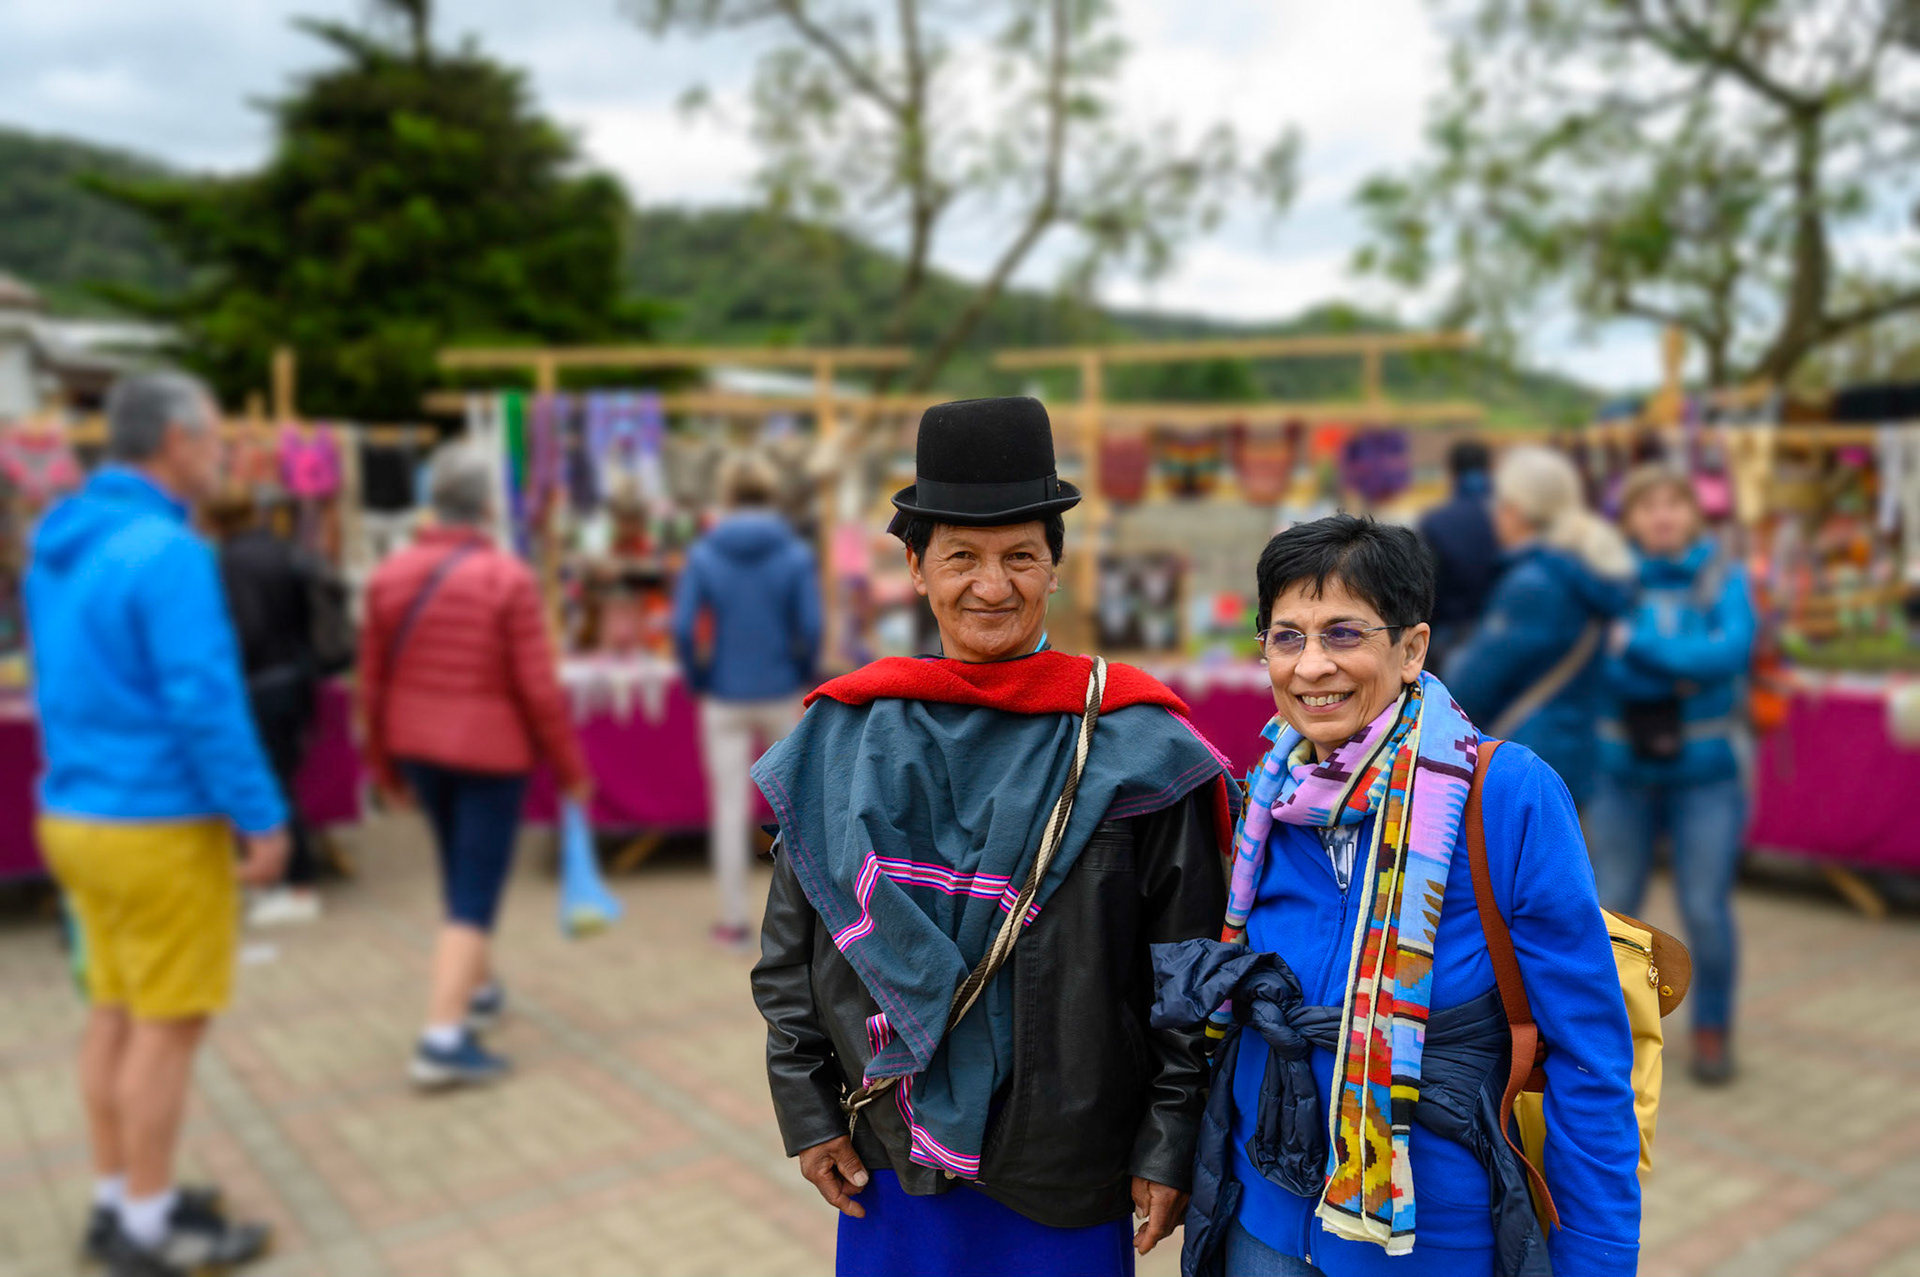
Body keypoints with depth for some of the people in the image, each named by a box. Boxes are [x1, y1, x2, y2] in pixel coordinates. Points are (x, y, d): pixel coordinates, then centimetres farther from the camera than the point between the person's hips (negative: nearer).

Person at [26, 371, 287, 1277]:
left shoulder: (58, 547, 10)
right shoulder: (166, 551, -20)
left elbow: (61, 684, 17)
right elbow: (205, 702, -24)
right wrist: (262, 819, -17)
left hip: (77, 814, 9)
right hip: (159, 825, -9)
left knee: (115, 1011, 17)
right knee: (169, 1024, 2)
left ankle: (118, 1198, 28)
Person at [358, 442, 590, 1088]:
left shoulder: (390, 576, 0)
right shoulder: (508, 579, -15)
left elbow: (373, 683, 3)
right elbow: (539, 688, -15)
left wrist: (386, 767, 15)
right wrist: (571, 769, -4)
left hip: (417, 746, 6)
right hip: (489, 749, -5)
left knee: (462, 874, 24)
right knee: (475, 894, 1)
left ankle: (478, 987, 39)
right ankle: (444, 1038, -3)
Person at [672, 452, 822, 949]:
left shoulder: (703, 555, -5)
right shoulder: (796, 556, -6)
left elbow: (683, 628, -9)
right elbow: (810, 628, -11)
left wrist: (699, 681, 4)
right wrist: (803, 677, 5)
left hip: (725, 699, 0)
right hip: (781, 696, 0)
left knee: (729, 808, 6)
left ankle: (734, 920, 11)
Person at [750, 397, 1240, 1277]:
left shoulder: (1133, 745, -8)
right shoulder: (846, 734, -1)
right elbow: (791, 948, 6)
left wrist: (1171, 1142, -6)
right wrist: (807, 1114, 4)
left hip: (1066, 1170, -2)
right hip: (887, 1159, 2)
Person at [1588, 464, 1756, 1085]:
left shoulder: (1722, 579, -5)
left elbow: (1734, 649, -21)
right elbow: (1605, 671, -12)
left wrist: (1639, 645, -25)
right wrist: (1681, 670, -22)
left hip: (1706, 773, 0)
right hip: (1623, 772, 1)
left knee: (1706, 910, 3)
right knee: (1610, 908, 5)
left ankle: (1711, 1028, 24)